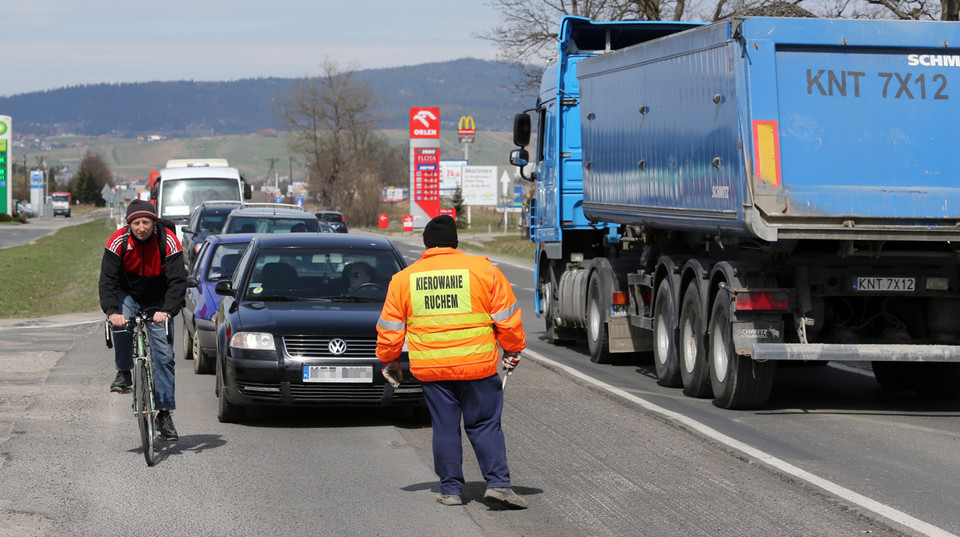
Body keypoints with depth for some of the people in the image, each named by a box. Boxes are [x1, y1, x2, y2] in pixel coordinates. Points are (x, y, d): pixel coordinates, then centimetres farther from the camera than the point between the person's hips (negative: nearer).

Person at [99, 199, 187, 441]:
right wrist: (111, 311, -40)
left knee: (164, 355, -8)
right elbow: (107, 279, -23)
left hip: (157, 303, 0)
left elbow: (177, 281, -26)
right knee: (121, 322, -33)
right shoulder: (119, 241, -20)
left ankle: (165, 413, -2)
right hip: (127, 295, 0)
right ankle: (124, 374, -11)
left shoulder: (168, 242, -22)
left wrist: (167, 311, -43)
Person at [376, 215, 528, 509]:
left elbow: (390, 328, 10)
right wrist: (513, 350, 16)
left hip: (431, 369, 1)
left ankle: (450, 490, 12)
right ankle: (498, 483, -3)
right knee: (485, 426, 6)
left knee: (445, 428, 10)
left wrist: (389, 360, 24)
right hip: (477, 364, -1)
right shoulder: (483, 269, -1)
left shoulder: (404, 279, 4)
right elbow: (507, 317, 3)